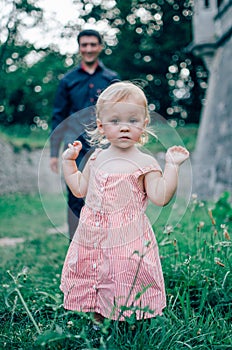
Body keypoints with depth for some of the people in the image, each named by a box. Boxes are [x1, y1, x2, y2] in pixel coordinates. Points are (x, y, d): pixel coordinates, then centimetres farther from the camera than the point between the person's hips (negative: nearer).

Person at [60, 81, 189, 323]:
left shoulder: (145, 163, -8)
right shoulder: (97, 157, 6)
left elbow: (160, 197, -16)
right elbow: (79, 189, 16)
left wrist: (172, 166, -19)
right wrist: (68, 161, 15)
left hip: (127, 239, -5)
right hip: (92, 237, 5)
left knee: (126, 283, 3)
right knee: (90, 276, 15)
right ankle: (97, 314, 37)